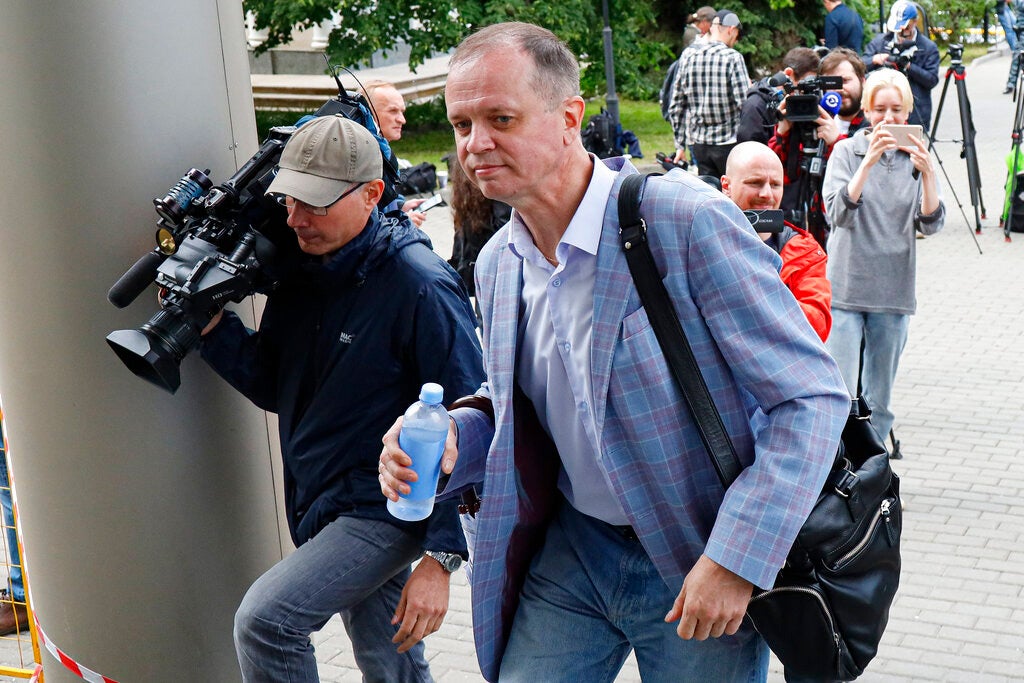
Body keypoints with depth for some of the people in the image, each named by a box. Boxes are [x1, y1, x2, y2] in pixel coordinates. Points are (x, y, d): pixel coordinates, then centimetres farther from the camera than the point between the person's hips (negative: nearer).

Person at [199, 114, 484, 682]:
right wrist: (212, 326, -8)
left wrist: (441, 557, -21)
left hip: (388, 507, -7)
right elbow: (277, 389, 9)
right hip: (320, 502, 7)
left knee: (264, 619, -20)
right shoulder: (297, 272, 2)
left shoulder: (420, 287, -20)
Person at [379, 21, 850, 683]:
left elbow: (814, 394, -19)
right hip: (572, 551, 5)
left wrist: (735, 558, -23)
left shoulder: (686, 219, -20)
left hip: (698, 564, -5)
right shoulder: (497, 264, 1)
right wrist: (452, 440, -7)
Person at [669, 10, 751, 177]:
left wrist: (680, 144, 13)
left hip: (698, 144, 5)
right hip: (728, 142, -5)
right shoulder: (733, 58, -10)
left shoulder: (687, 56, 5)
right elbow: (744, 102, -17)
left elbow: (676, 107, 7)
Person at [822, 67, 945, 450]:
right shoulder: (847, 152, 0)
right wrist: (868, 162, -26)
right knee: (840, 394, -9)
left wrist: (927, 172, -20)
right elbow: (838, 213, -15)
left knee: (879, 397, 11)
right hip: (846, 287, -3)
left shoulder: (915, 156, 6)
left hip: (893, 291, 3)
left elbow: (932, 223, -5)